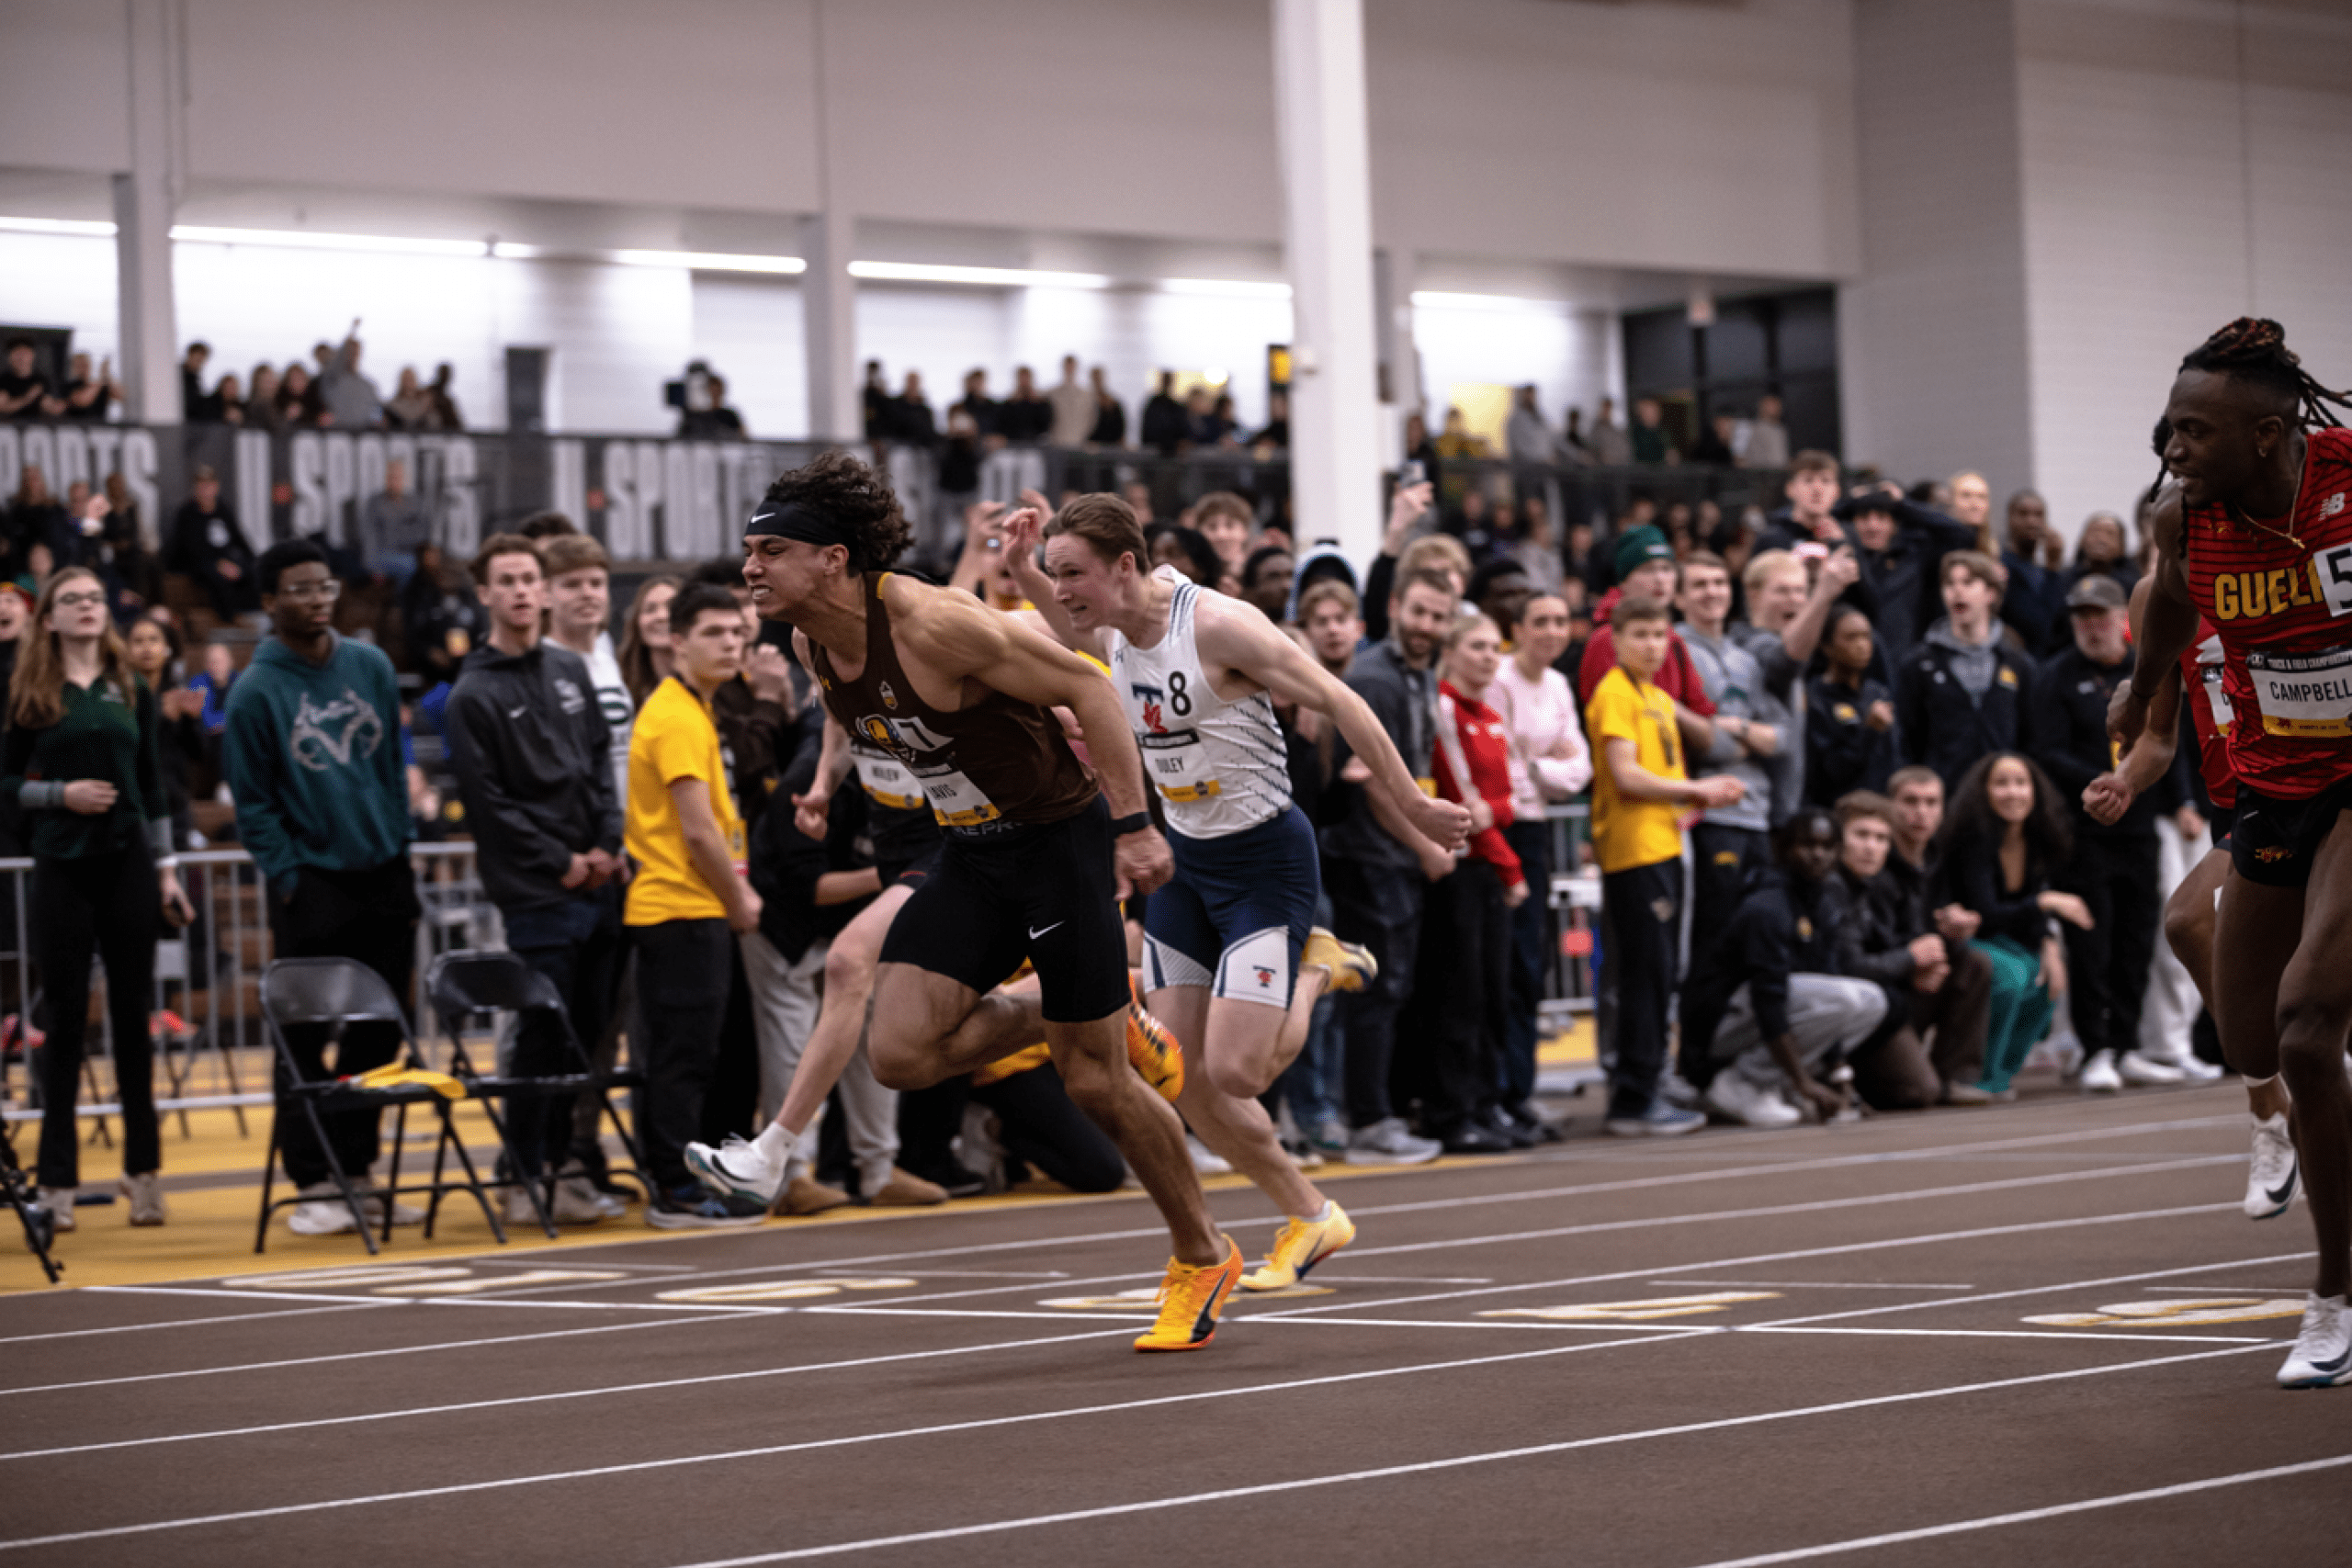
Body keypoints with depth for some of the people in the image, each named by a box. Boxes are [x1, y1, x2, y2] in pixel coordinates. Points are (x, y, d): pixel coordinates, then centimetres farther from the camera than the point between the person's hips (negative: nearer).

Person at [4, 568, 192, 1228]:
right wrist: (60, 793, -13)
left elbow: (152, 786, 12)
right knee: (66, 1018, 1)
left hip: (127, 863, 2)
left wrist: (167, 869, 8)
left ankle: (143, 1169, 11)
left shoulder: (131, 690, 10)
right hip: (61, 869, -2)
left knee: (133, 1014, 4)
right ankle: (57, 1180, 7)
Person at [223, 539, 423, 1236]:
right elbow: (253, 801, -4)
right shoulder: (256, 690, -7)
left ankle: (356, 1170, 18)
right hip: (310, 884, -5)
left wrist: (400, 840, 9)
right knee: (305, 1039, -2)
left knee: (378, 1032, 8)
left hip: (384, 873, 5)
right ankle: (314, 1184, 4)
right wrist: (287, 875, -9)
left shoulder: (372, 666, 7)